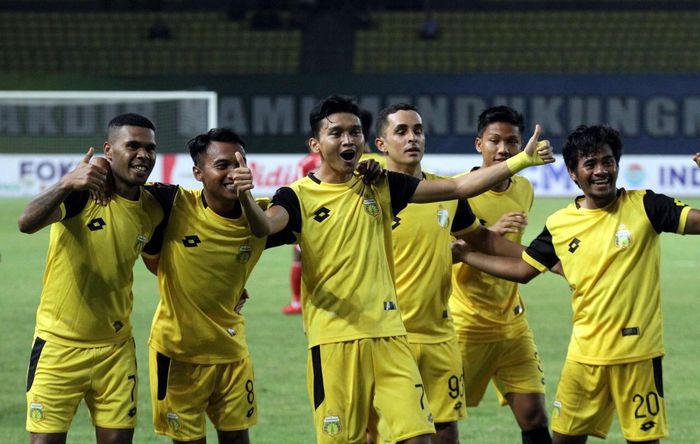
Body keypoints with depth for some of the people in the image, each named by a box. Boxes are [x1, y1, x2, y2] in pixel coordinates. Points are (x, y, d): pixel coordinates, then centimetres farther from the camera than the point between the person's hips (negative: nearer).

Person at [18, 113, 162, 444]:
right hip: (59, 343, -4)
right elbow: (27, 223, -32)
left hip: (115, 348, 4)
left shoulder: (153, 209, 1)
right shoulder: (84, 191, -15)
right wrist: (67, 185, -49)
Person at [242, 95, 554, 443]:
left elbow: (458, 187, 9)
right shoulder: (299, 196, -2)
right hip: (334, 340, -4)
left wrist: (520, 161, 2)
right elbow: (266, 225, -24)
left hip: (389, 336, 4)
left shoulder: (379, 188, 10)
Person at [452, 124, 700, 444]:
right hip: (585, 353, 3)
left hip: (637, 352, -3)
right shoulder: (559, 225, 4)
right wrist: (466, 255, 16)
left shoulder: (644, 206, -5)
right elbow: (522, 270, 16)